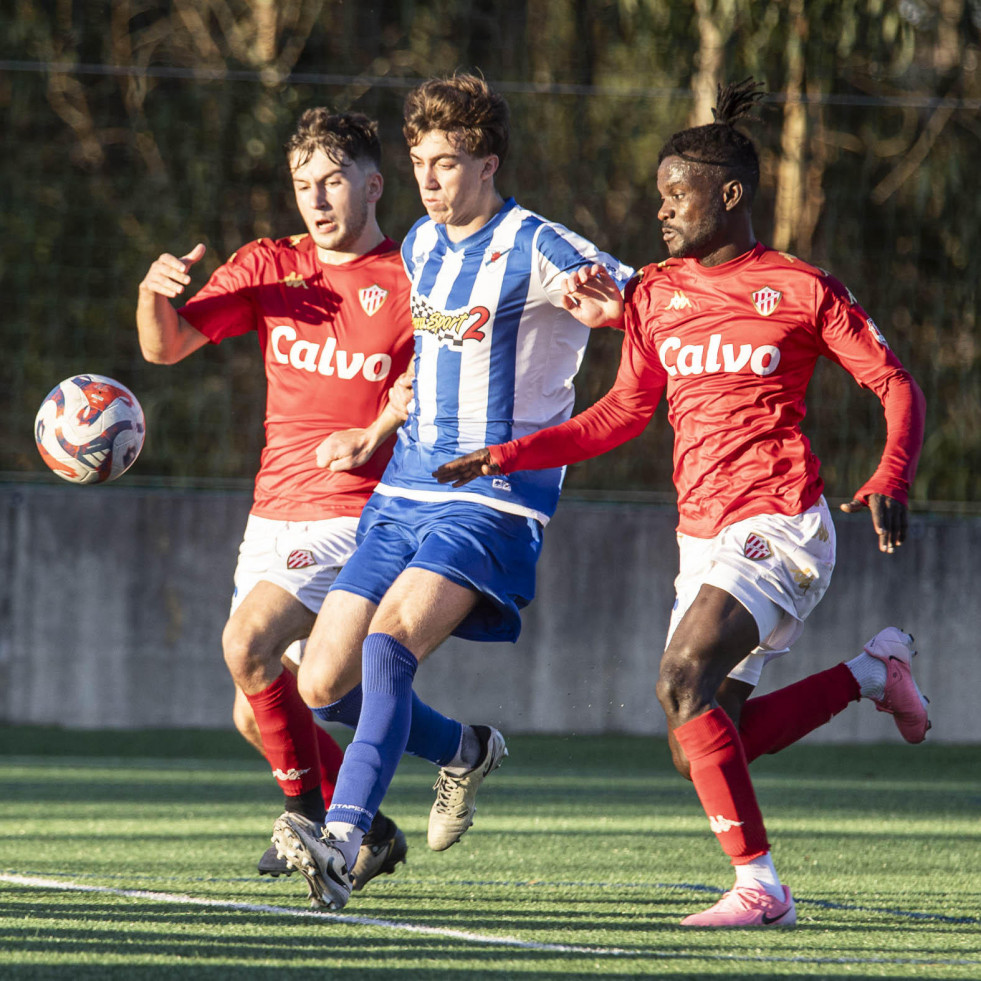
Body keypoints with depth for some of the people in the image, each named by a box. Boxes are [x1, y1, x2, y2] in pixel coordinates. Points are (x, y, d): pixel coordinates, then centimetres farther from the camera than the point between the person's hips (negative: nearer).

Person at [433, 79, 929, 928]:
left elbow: (897, 387, -2)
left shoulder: (800, 289, -3)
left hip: (779, 525, -7)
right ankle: (871, 672, 21)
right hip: (703, 535, 7)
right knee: (704, 747, 1)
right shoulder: (655, 294, 13)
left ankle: (759, 887, -22)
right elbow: (623, 415, 20)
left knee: (684, 681, -26)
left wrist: (891, 482, -19)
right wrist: (506, 458, 13)